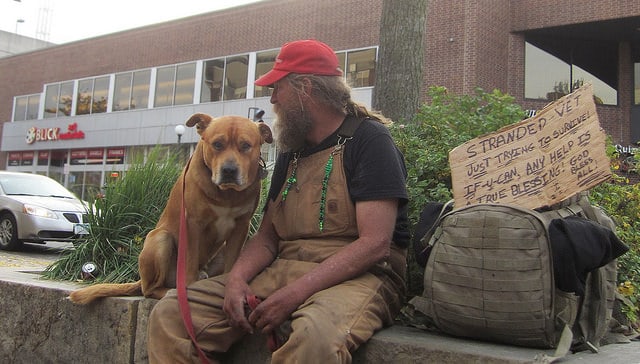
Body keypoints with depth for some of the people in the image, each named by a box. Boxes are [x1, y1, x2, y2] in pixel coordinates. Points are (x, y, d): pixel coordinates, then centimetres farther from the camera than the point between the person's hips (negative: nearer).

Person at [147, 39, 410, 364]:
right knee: (171, 313, -11)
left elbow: (375, 244, -15)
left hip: (357, 276, -6)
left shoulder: (368, 139, -4)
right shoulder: (291, 151, 18)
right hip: (283, 271, 6)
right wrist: (237, 278, -7)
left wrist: (295, 293, -21)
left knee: (313, 335, -41)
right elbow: (267, 235, 15)